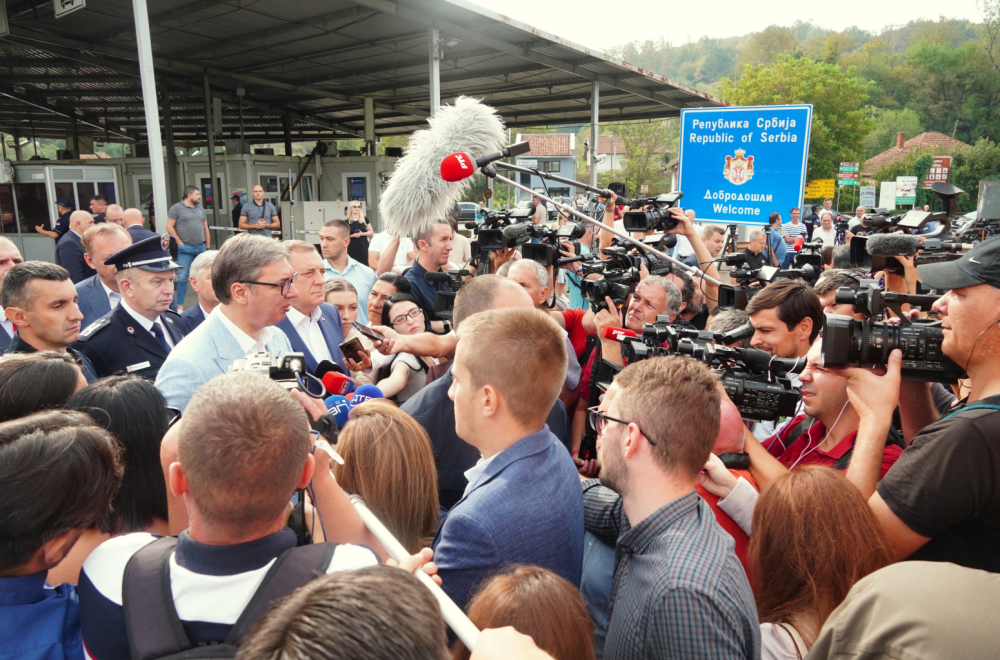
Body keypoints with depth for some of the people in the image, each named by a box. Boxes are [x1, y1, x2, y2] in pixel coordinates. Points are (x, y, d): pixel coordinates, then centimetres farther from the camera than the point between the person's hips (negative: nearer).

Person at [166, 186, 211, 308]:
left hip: (201, 248, 5)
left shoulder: (200, 209, 15)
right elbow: (169, 227, -6)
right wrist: (179, 242, -10)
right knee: (182, 277, -7)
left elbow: (205, 228, 19)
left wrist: (208, 245, 13)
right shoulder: (176, 208, -2)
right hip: (185, 248, -5)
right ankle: (180, 305, 0)